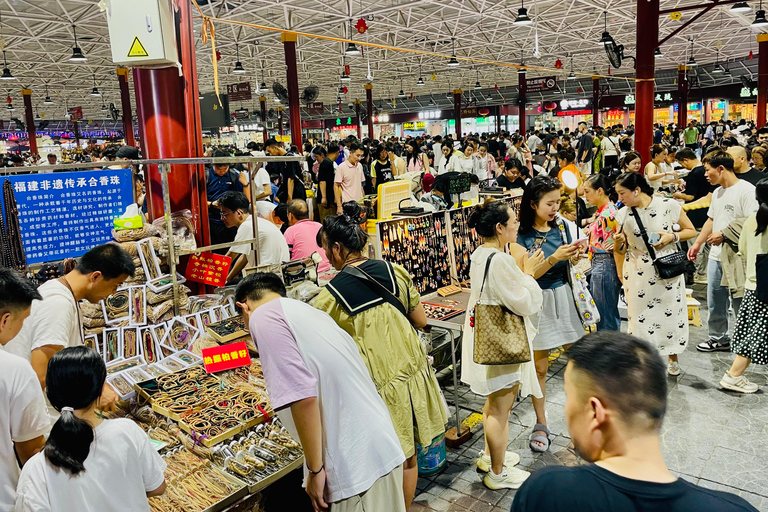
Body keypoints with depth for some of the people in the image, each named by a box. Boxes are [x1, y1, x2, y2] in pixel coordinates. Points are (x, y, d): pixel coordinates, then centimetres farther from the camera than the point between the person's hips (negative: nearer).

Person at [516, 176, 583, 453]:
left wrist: (578, 256, -14)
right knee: (539, 366, 6)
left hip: (566, 297, 3)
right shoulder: (520, 235, -11)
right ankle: (541, 424, 22)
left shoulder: (565, 226, 0)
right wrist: (554, 258, -25)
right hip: (538, 303, -3)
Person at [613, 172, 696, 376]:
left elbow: (691, 231, 0)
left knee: (670, 314, 7)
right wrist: (618, 242, -16)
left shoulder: (669, 205, -10)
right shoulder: (623, 214, -3)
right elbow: (620, 251, 6)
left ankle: (673, 359, 29)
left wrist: (672, 237, -17)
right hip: (638, 273, 1)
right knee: (640, 316, 2)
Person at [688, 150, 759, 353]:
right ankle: (719, 338, 31)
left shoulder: (746, 191, -14)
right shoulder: (717, 192, 13)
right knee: (715, 302, 16)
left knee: (740, 302, 1)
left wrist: (725, 235, -21)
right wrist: (697, 243, 17)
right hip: (716, 256, 8)